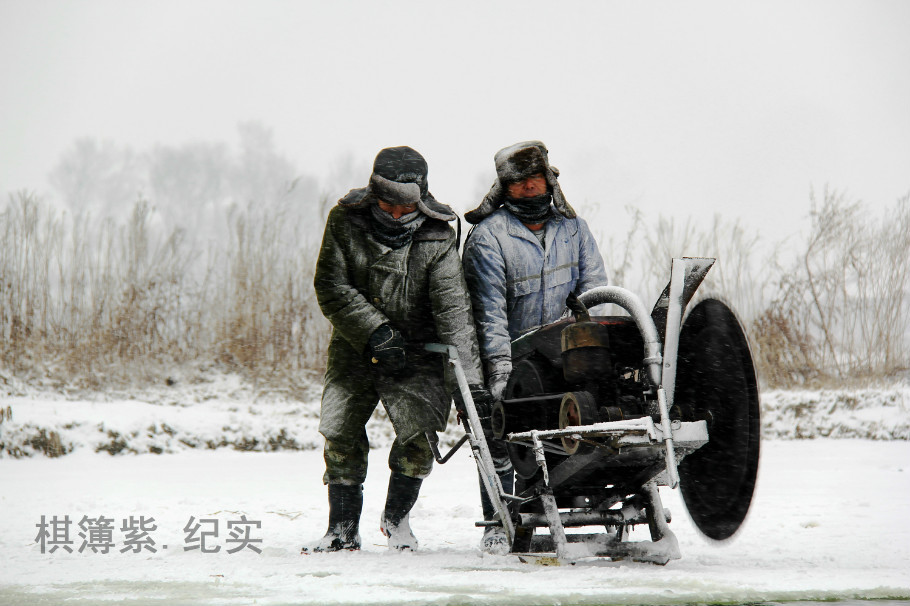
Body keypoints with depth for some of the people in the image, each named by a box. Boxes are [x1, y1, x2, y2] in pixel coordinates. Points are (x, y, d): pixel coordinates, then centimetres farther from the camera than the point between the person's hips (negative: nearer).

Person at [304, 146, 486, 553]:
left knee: (418, 434, -16)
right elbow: (331, 288, -11)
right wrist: (376, 332, -23)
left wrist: (467, 379, -28)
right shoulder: (346, 221, -9)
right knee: (340, 435, -1)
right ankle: (343, 528, 15)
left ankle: (396, 516, 7)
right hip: (355, 347, 2)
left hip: (416, 353, -2)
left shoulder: (436, 237, -14)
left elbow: (453, 309, -19)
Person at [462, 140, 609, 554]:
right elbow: (489, 308, -11)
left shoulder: (573, 229, 9)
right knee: (501, 441, -9)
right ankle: (497, 523, 1)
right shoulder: (488, 236, -5)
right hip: (507, 354, -3)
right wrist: (499, 364, -20)